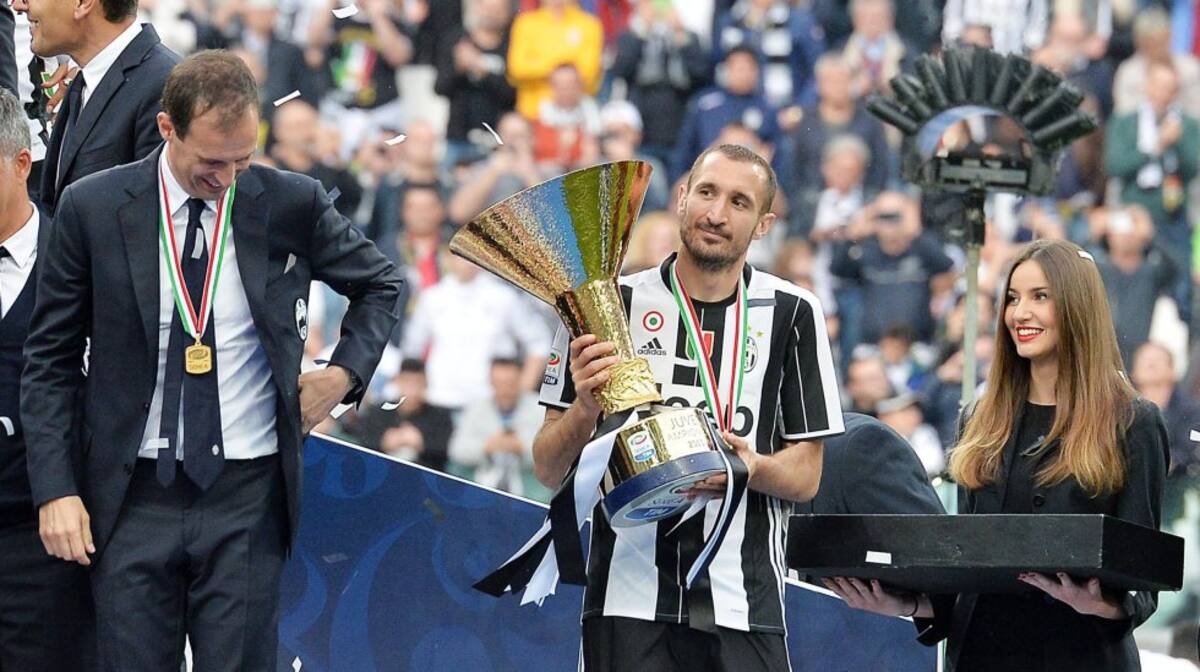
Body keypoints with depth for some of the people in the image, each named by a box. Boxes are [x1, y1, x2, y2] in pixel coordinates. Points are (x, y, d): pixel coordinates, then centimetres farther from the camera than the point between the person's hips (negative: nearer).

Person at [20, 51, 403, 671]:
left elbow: (379, 285, 19)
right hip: (132, 497, 0)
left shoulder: (293, 205, 0)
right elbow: (50, 360, 3)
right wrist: (55, 490, -4)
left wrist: (345, 372, 3)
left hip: (247, 498, 0)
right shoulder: (93, 209, -2)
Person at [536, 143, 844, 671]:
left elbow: (806, 477, 8)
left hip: (745, 606, 0)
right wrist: (585, 409, -15)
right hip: (626, 602, 0)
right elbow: (547, 469, 5)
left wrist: (752, 468, -13)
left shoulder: (791, 313, 6)